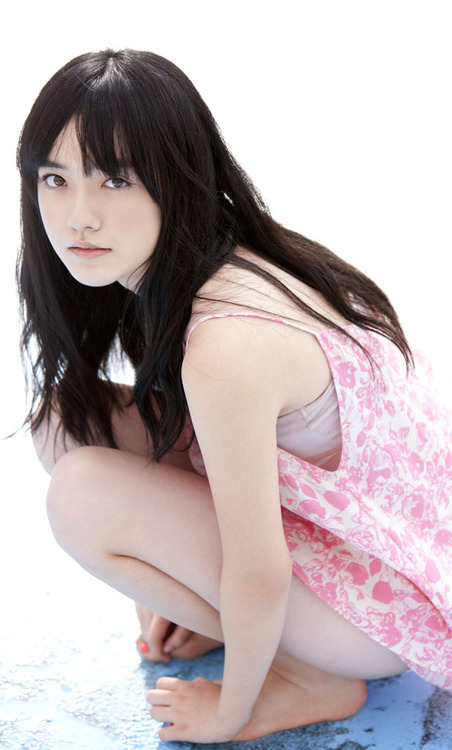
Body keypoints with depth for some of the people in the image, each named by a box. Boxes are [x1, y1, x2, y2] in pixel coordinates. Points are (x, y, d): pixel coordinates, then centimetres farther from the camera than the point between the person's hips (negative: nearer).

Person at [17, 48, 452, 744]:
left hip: (392, 601, -8)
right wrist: (190, 585, 16)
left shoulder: (227, 344, -34)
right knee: (66, 413, -1)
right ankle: (234, 616, 11)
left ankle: (311, 679, -2)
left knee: (83, 493, -21)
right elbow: (200, 441, 10)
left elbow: (258, 575, -24)